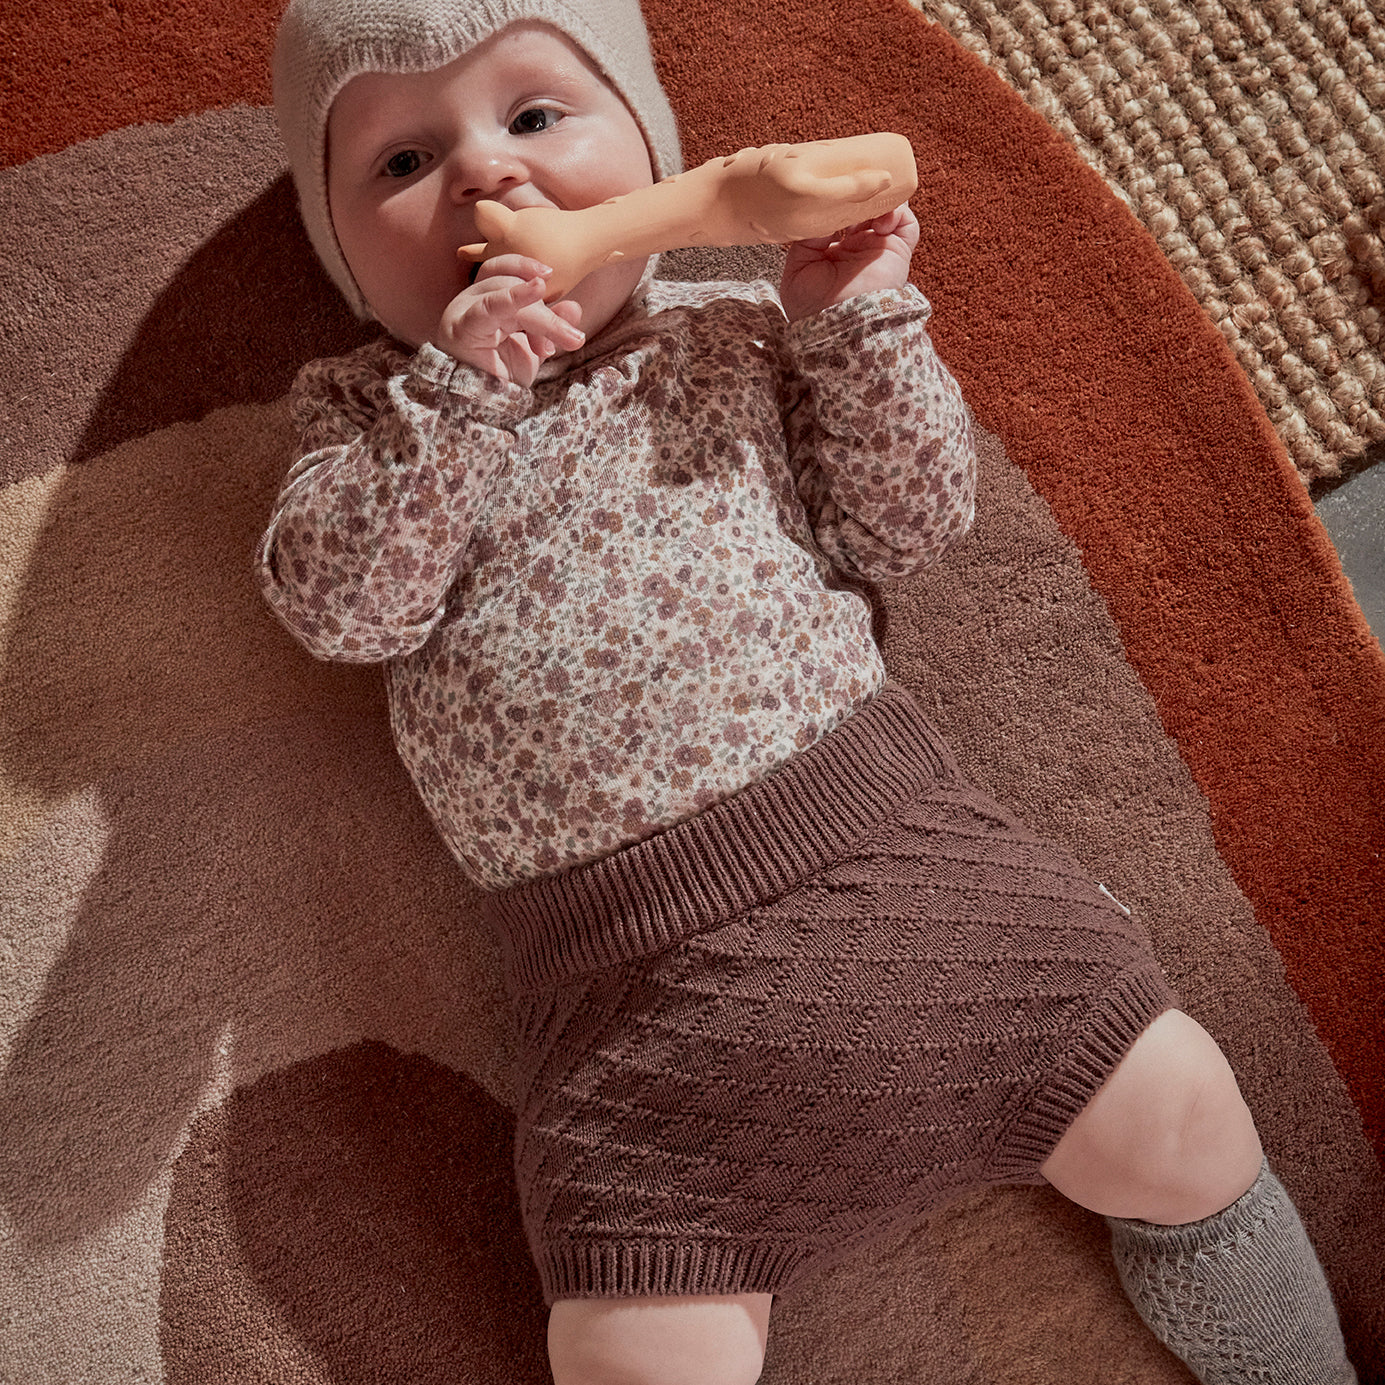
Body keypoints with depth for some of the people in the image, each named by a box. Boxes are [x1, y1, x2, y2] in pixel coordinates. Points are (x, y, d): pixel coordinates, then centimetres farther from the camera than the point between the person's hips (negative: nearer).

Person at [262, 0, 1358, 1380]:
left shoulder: (732, 333, 12)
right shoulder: (362, 410, 10)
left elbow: (906, 527, 10)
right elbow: (336, 605, -8)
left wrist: (856, 323, -1)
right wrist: (456, 392, -19)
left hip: (883, 839, 2)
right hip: (632, 990, -1)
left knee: (1180, 1121, 2)